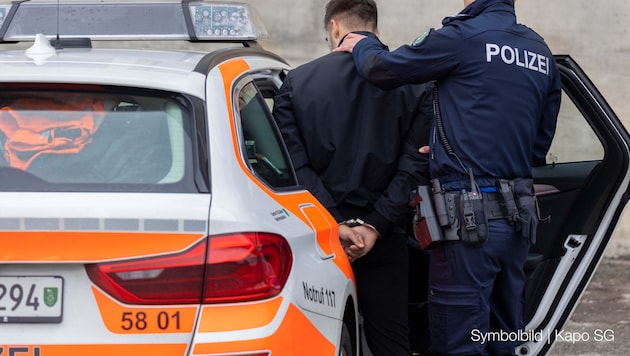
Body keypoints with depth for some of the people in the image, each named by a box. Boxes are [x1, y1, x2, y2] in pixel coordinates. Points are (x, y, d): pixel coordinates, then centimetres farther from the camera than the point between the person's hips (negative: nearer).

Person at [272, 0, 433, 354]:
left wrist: (336, 224, -8)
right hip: (384, 239, 0)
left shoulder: (297, 83, 2)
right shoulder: (414, 84, 1)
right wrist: (375, 226, -8)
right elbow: (415, 165, -7)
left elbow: (296, 166, -5)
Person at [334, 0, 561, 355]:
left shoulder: (463, 36, -10)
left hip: (469, 218, -7)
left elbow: (382, 69, 0)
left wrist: (361, 46, 23)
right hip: (520, 218, 7)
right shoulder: (541, 51, 12)